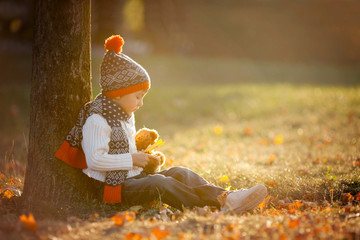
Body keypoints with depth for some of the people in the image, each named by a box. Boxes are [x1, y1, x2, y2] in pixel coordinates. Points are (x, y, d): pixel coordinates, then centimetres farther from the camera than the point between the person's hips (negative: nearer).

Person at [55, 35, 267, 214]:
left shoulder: (126, 116, 19)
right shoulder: (97, 120, -14)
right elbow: (95, 160, -23)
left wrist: (142, 156, 13)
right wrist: (131, 159, -18)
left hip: (133, 178, 10)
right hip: (114, 186, -10)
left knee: (179, 173, -9)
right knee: (159, 183, -31)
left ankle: (224, 197, -28)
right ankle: (217, 205, -39)